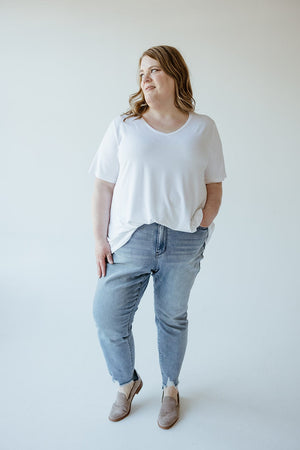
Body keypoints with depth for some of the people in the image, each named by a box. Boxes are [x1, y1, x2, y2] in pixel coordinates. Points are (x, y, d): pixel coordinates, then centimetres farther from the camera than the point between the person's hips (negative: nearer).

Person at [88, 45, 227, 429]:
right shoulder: (123, 126, 3)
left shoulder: (203, 128, 5)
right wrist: (100, 239, -5)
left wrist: (200, 230, -6)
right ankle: (127, 382, 34)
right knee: (108, 317, 3)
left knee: (172, 318, 14)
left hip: (183, 243, 0)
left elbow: (214, 188, 7)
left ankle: (170, 388, 39)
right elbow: (104, 187, 1)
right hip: (130, 239, 0)